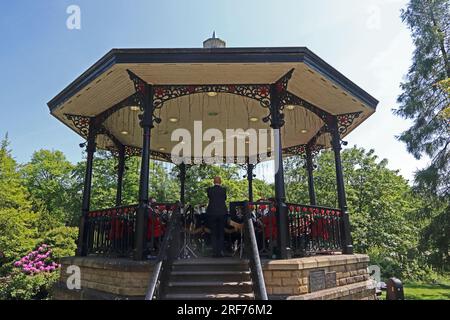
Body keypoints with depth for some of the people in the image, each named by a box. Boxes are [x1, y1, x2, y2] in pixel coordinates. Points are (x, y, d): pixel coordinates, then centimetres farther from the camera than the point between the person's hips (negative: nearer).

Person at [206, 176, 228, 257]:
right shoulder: (223, 190, -3)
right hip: (222, 212, 0)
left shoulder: (209, 190, -2)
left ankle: (215, 252, 6)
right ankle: (220, 251, 9)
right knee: (221, 233, 10)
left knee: (213, 233, 7)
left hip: (212, 213, 0)